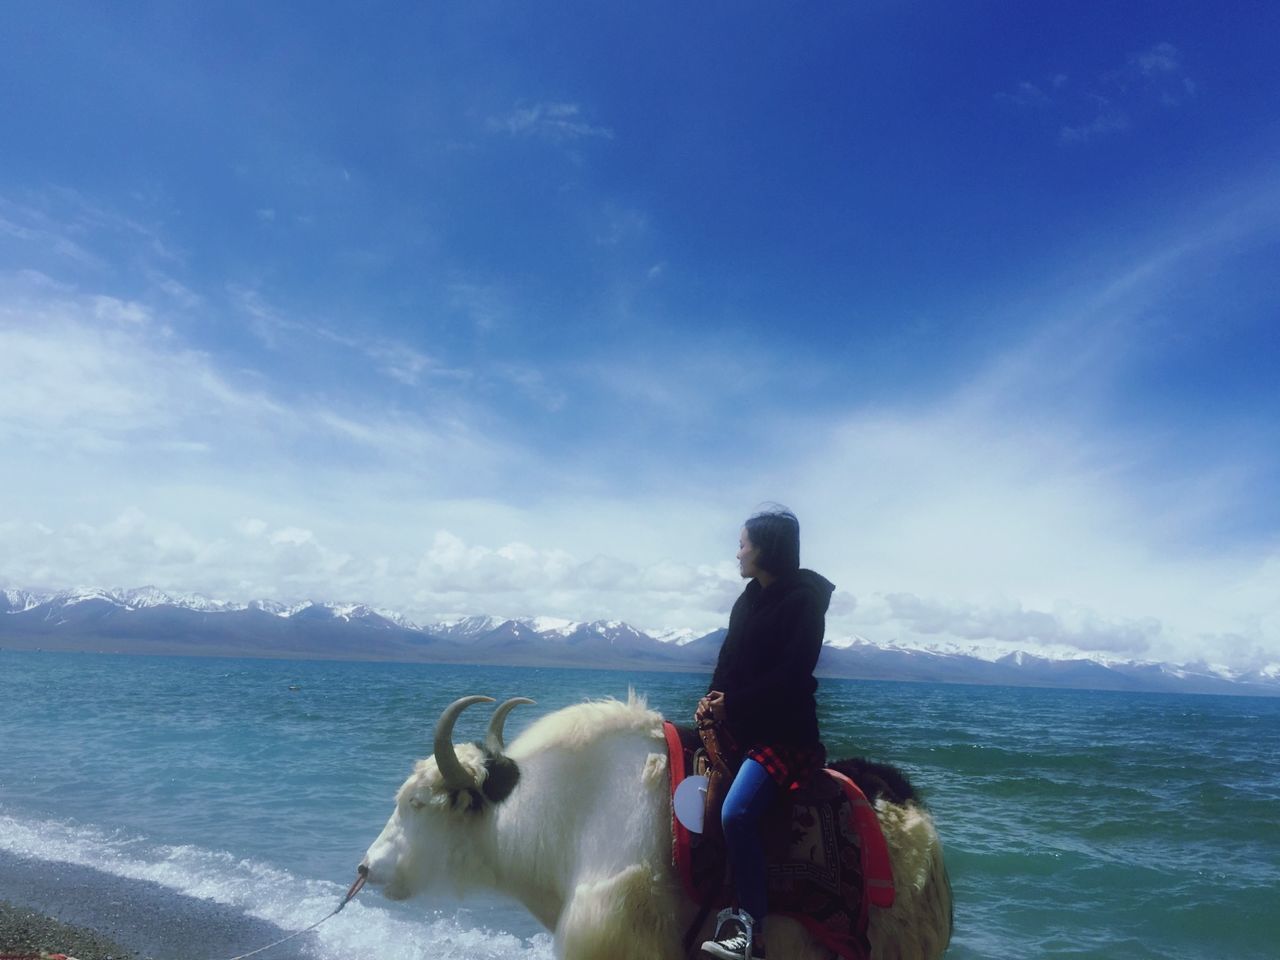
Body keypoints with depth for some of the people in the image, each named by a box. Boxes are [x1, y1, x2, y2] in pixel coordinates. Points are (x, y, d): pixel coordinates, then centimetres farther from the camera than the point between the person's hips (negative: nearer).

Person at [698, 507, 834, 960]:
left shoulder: (803, 600, -12)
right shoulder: (749, 600, 12)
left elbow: (791, 675, -19)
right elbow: (728, 661, 12)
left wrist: (733, 704, -18)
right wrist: (713, 699, -7)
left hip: (785, 733, -9)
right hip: (740, 726, 9)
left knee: (736, 813, -25)